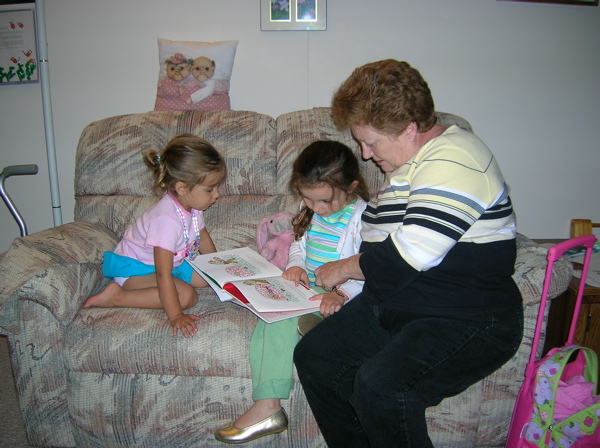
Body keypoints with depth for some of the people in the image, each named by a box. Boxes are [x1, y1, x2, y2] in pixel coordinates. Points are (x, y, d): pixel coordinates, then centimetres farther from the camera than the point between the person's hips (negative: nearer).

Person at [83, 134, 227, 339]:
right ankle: (117, 296, -17)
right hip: (134, 269, -10)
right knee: (186, 295, -27)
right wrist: (176, 317, -38)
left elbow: (203, 238, 13)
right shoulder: (167, 220, -35)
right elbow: (163, 274, -37)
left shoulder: (192, 206, -7)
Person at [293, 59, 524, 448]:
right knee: (313, 355, 0)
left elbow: (410, 255, -26)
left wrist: (345, 268, -9)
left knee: (381, 386, -30)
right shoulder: (408, 163, 14)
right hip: (392, 306, 10)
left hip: (468, 323, -10)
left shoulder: (452, 161, -19)